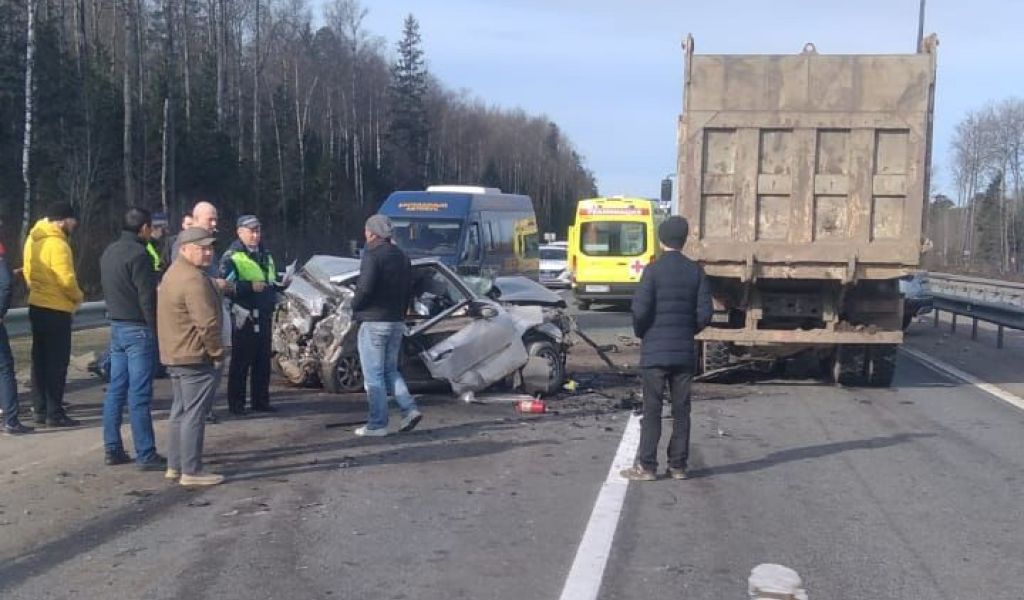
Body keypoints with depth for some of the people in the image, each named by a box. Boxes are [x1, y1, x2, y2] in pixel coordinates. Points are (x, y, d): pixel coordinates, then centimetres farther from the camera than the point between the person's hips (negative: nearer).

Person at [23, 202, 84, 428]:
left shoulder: (33, 239, 9)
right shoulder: (57, 243, -19)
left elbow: (28, 271, 15)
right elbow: (67, 280, -22)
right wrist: (78, 297, -6)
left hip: (37, 306, 9)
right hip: (56, 309, -9)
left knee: (40, 360, 13)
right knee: (57, 362, -2)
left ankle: (42, 409, 19)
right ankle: (54, 413, 1)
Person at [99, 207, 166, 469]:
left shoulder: (109, 252, 12)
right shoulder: (138, 254, -16)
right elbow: (147, 298, -17)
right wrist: (156, 331, -13)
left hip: (117, 327, 9)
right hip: (138, 329, -9)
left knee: (116, 391, 12)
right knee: (139, 396, -7)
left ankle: (113, 450, 17)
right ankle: (146, 455, -3)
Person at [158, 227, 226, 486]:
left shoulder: (174, 272, 15)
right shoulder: (194, 280, -19)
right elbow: (207, 323, -23)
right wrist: (217, 352, -12)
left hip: (174, 355, 11)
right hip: (195, 357, -11)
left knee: (180, 411, 17)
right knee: (194, 414, -5)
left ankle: (175, 466, 25)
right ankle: (191, 471, -2)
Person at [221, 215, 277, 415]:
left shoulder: (265, 255, 19)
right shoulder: (232, 256, -6)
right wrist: (250, 286, -24)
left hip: (264, 315, 7)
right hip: (244, 315, -7)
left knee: (263, 360, 9)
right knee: (241, 361, -3)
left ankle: (261, 401, 16)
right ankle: (236, 403, 3)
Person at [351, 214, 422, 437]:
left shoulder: (372, 255, -13)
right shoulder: (401, 256, 12)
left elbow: (365, 287, -22)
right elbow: (408, 289, 13)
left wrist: (355, 306, -5)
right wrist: (400, 311, 17)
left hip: (373, 321, -8)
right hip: (397, 322, 8)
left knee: (373, 374, -1)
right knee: (390, 370, 18)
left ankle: (377, 424, 1)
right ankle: (410, 409, 4)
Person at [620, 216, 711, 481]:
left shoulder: (653, 270, -9)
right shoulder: (695, 271, 2)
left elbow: (640, 310, -15)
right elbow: (705, 313, -1)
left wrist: (640, 332, 5)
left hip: (655, 350, -3)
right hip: (685, 351, 3)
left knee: (652, 410, 0)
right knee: (681, 410, 9)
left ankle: (646, 466, 1)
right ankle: (678, 465, 12)